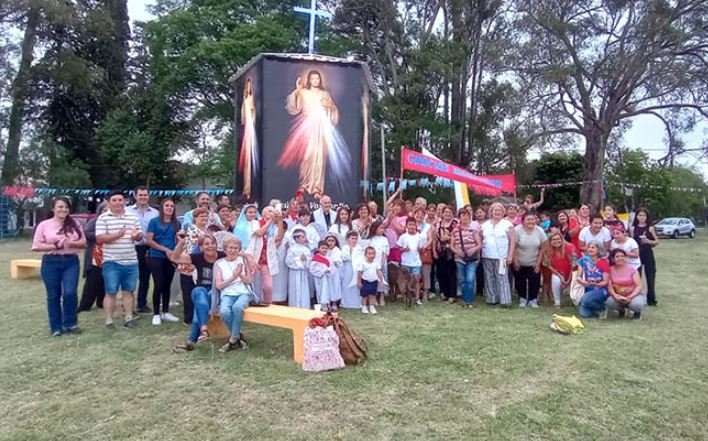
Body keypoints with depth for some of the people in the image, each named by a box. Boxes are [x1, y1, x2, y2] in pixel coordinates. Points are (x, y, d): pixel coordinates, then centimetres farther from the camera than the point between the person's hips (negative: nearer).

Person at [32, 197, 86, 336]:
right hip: (51, 262, -1)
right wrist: (55, 246, -15)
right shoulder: (44, 225, 1)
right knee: (53, 295, 6)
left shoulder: (74, 225, 8)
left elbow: (83, 243, 8)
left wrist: (72, 243, -13)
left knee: (70, 293, -10)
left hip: (71, 262, 1)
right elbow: (36, 246, -3)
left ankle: (70, 323, 7)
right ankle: (56, 327, 17)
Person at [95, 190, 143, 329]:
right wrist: (117, 235, -23)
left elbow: (140, 236, 13)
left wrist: (137, 235, -11)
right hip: (111, 262, -4)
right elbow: (99, 238, -10)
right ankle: (109, 321, 9)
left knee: (128, 291, 10)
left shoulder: (133, 217, 11)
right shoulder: (103, 218, -2)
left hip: (131, 262, 4)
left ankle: (128, 318, 18)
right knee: (111, 292, 2)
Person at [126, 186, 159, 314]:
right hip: (132, 248, -2)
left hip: (148, 249, 2)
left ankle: (142, 304, 22)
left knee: (145, 278, 11)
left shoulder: (155, 213, 6)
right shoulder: (127, 211, 0)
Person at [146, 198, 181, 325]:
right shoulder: (154, 221, -2)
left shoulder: (177, 223, 9)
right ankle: (156, 314, 7)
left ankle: (165, 312, 20)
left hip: (171, 258, 4)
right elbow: (149, 241, -8)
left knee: (167, 285, 10)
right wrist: (165, 249, -12)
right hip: (156, 258, -4)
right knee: (159, 285, -4)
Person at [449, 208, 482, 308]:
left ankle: (469, 301, 0)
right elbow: (451, 245, 8)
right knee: (462, 281, 8)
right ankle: (465, 300, 20)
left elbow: (479, 245, 0)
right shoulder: (455, 230, 4)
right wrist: (457, 251, -11)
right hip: (459, 259, 2)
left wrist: (473, 250, -19)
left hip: (472, 259, -2)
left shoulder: (473, 229, -1)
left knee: (470, 280, -11)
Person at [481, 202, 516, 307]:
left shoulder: (507, 224, 0)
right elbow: (481, 239, 14)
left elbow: (512, 240, -3)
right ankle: (492, 299, 16)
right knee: (489, 278, 8)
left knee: (502, 278, -5)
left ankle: (505, 300, -2)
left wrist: (510, 255, -9)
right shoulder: (485, 224, 11)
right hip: (487, 256, 4)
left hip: (501, 256, -4)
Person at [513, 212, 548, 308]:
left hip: (534, 264, 2)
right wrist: (515, 261, -12)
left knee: (534, 282, 1)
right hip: (520, 263, -2)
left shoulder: (540, 231, -6)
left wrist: (538, 262, -3)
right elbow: (514, 247, -12)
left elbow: (542, 248, 0)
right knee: (520, 282, 7)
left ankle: (533, 300, 19)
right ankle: (522, 299, 25)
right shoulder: (517, 230, -15)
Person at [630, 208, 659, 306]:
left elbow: (657, 241, 5)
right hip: (637, 254, 0)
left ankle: (651, 299, 14)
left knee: (650, 277, 3)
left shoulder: (650, 228, 2)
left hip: (648, 254, 0)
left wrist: (648, 241, -13)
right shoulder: (633, 229, 3)